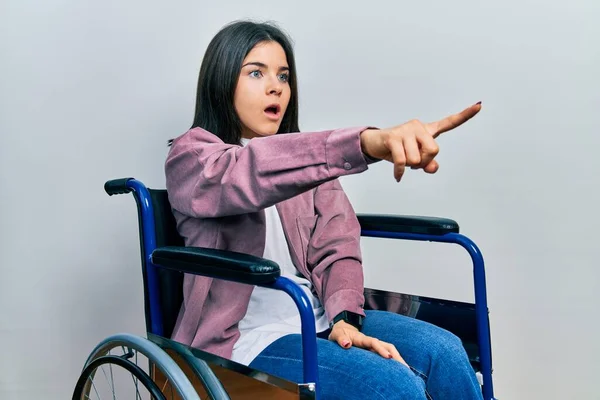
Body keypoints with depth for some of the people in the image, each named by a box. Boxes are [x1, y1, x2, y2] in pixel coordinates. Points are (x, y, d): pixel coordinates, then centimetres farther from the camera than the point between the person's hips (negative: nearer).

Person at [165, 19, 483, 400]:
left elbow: (335, 246, 3)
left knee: (444, 353, -17)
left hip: (319, 318, 6)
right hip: (246, 336, -5)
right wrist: (367, 141, -45)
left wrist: (345, 319, -18)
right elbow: (253, 172, -29)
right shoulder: (189, 159, -6)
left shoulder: (306, 158, 14)